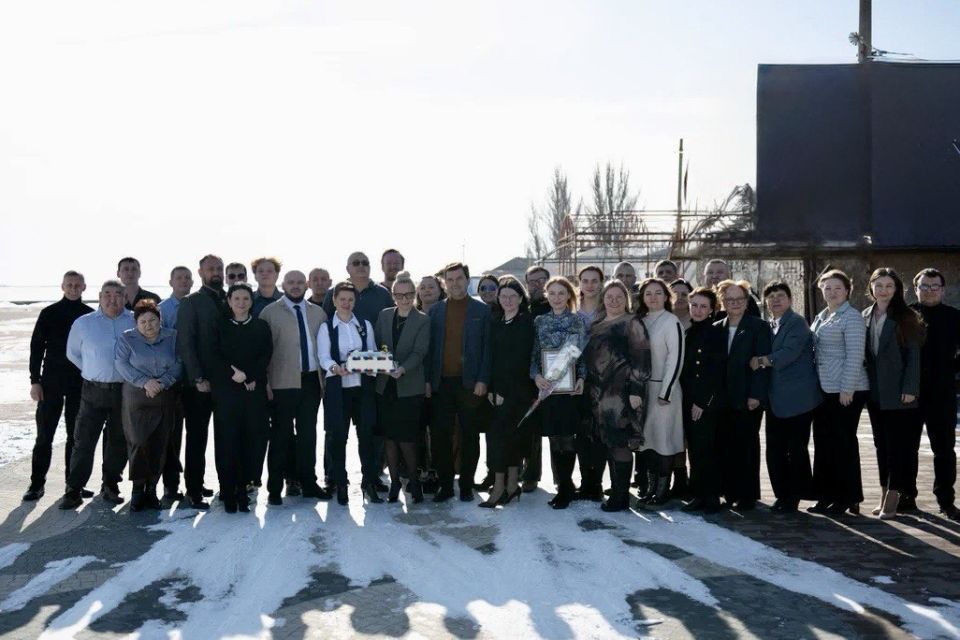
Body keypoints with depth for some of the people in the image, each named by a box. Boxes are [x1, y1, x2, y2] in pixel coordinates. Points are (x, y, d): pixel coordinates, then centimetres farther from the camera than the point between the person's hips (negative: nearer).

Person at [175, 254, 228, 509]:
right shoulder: (191, 302, -3)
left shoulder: (229, 301, 12)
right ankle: (194, 490, 6)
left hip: (226, 380, 5)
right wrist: (198, 378, -14)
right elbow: (185, 343, -8)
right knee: (196, 437, 0)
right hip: (200, 383, -5)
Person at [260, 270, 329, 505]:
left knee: (308, 434, 9)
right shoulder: (270, 312, 1)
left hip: (311, 380, 4)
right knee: (281, 435, 1)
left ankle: (308, 483, 19)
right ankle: (275, 488, 8)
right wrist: (265, 383, -8)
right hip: (283, 382, -3)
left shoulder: (317, 313, 12)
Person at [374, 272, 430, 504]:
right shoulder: (384, 315, 10)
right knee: (389, 437, 7)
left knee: (406, 438, -4)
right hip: (385, 386, 4)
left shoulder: (422, 320, -2)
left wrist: (402, 369, -27)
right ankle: (394, 482, 19)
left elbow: (419, 352, -11)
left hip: (409, 387, -4)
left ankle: (414, 481, 15)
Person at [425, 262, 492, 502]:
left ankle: (466, 485, 14)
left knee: (469, 436, 5)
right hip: (441, 383, 2)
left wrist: (482, 380, -8)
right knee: (439, 435, 1)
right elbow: (429, 347, 8)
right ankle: (445, 485, 11)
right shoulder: (435, 310, 10)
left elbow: (487, 347, 0)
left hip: (469, 383, -2)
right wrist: (427, 379, 0)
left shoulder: (482, 311, 3)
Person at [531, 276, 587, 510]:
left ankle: (564, 487, 5)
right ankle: (564, 487, 13)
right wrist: (536, 375, -9)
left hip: (570, 387, -2)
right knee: (554, 438, 4)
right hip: (547, 386, 2)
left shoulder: (577, 321, 4)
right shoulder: (539, 321, 9)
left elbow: (584, 353, 3)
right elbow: (533, 354, 8)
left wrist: (581, 378, -10)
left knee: (567, 438, -4)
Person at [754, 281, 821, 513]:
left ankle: (794, 496, 11)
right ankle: (782, 494, 18)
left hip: (797, 399, -7)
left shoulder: (797, 323, -8)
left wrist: (762, 361, -12)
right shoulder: (769, 326, 16)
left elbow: (790, 353, -20)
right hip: (776, 400, 7)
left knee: (796, 449, 0)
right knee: (774, 451, 8)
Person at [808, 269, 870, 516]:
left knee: (843, 442, -1)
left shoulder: (852, 317, -9)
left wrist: (847, 389, -18)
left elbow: (855, 356, -15)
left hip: (845, 392, -8)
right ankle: (827, 495, 18)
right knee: (823, 441, 10)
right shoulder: (820, 318, 16)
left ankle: (849, 498, 8)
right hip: (823, 391, 8)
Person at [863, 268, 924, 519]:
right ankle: (885, 494, 19)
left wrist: (910, 389, -15)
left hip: (899, 394, -6)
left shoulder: (905, 318, -6)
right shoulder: (866, 316, 10)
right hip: (875, 393, 6)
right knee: (881, 444, 11)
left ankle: (892, 498, -1)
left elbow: (914, 355, -9)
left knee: (899, 445, -3)